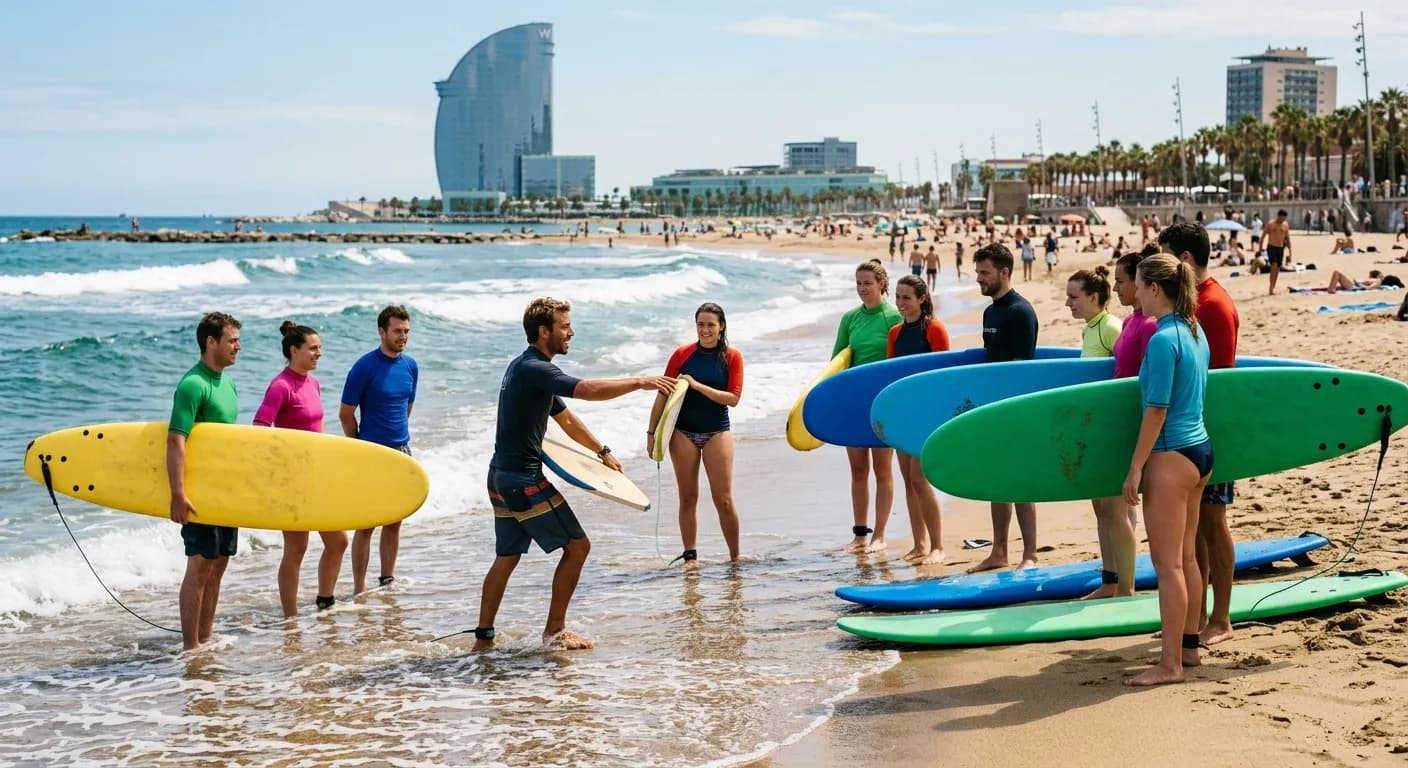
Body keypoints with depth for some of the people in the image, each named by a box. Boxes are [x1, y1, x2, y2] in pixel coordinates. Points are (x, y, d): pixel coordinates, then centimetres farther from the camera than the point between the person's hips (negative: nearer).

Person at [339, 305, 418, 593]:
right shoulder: (364, 367, -13)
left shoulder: (410, 366, 5)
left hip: (401, 453, 6)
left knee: (394, 522, 12)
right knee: (367, 524, -3)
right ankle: (359, 590, 2)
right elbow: (346, 414, -7)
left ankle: (387, 581, 23)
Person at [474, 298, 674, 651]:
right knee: (577, 545, -1)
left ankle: (483, 636, 16)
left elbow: (565, 417, 25)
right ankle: (555, 632, 5)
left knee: (506, 557, 14)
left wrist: (602, 451, 25)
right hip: (524, 479, -10)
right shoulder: (534, 370, -17)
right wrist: (640, 382, -26)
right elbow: (589, 390, -31)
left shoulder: (524, 368, 17)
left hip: (503, 477, 10)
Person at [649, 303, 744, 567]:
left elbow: (733, 398, -11)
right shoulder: (683, 354, -1)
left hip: (717, 433, -1)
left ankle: (735, 556, 8)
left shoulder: (732, 357, -2)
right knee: (688, 498, 6)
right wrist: (652, 431, -2)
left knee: (724, 500, -3)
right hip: (683, 433, 1)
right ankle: (690, 556, 14)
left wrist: (696, 385, -18)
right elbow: (663, 394, 1)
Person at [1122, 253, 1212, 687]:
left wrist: (1135, 468, -14)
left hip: (1171, 456, -9)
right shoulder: (1194, 332, 10)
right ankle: (1189, 646, 24)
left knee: (1167, 565, -5)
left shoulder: (1163, 339, -18)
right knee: (1186, 558, 16)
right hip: (1199, 450, 9)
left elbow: (1157, 410, -19)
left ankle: (1170, 664, -3)